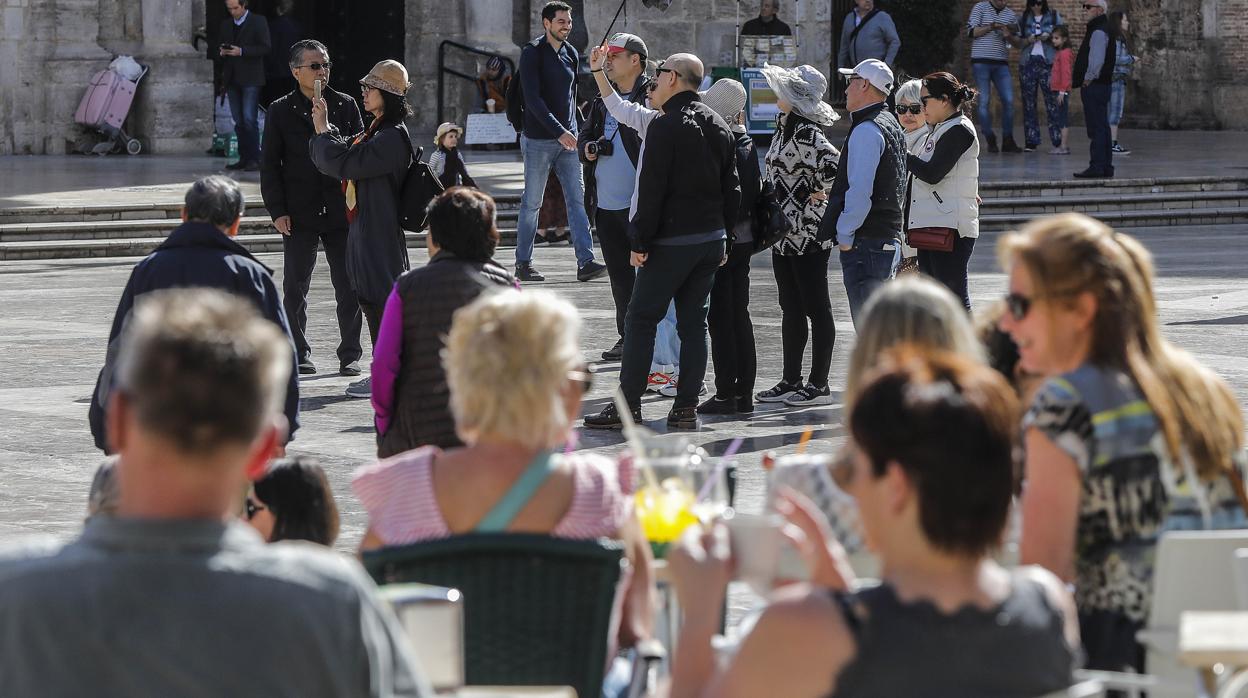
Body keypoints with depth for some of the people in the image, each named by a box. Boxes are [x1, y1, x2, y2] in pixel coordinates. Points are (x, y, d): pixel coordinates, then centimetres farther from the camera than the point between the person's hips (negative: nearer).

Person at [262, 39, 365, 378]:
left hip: (341, 210, 1)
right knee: (295, 289, 5)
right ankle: (299, 354, 15)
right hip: (299, 214, -1)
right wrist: (277, 210, -6)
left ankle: (350, 354, 11)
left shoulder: (346, 105, 5)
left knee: (348, 287, 3)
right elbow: (269, 164, 2)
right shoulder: (281, 111, 2)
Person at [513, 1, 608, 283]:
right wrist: (559, 131, -23)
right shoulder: (532, 53, -9)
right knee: (532, 203, 1)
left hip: (567, 139, 6)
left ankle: (585, 263, -8)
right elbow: (533, 98, -16)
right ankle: (523, 264, 10)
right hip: (539, 140, -6)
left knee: (577, 198, -3)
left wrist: (572, 129, 14)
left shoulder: (571, 54, 12)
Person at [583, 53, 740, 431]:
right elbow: (731, 190, 15)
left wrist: (640, 241, -12)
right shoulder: (719, 127, 12)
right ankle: (686, 407, 7)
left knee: (641, 319, -1)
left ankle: (628, 405, -2)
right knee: (693, 321, 10)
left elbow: (651, 190, -16)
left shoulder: (665, 126, -12)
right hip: (712, 238, 7)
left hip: (672, 241, -7)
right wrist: (725, 237, 19)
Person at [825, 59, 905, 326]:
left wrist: (844, 235, -13)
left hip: (866, 244, -10)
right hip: (891, 238, 10)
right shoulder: (892, 126, 17)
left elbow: (860, 192, -22)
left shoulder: (866, 131, -14)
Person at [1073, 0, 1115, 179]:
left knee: (1096, 128, -11)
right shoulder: (1102, 29, 18)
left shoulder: (1098, 32, -14)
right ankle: (1106, 167, 15)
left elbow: (1096, 60, -23)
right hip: (1102, 84, 11)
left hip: (1093, 85, -11)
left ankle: (1097, 167, -12)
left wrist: (1088, 80, -15)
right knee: (1102, 127, 12)